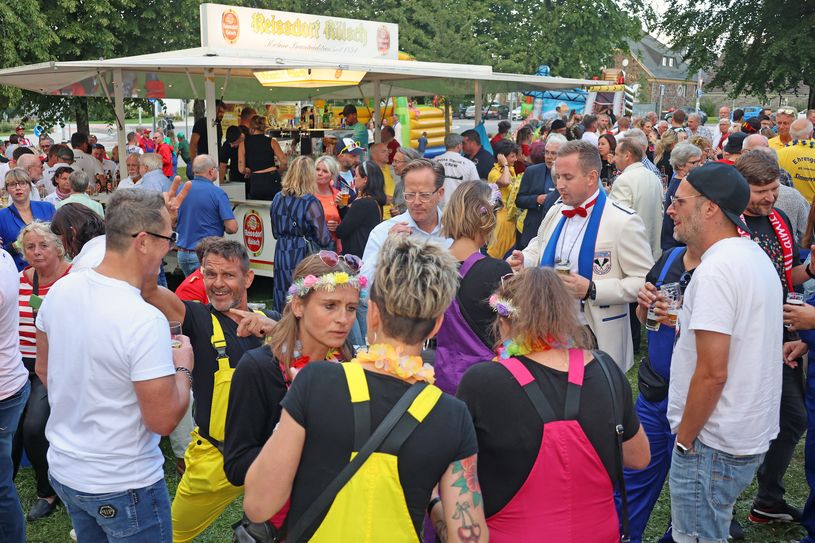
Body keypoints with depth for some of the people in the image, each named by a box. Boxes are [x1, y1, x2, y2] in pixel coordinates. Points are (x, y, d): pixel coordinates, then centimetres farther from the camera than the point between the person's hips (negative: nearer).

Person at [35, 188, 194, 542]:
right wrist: (183, 368, -7)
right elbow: (163, 420, -23)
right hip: (123, 486, -7)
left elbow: (43, 369, 9)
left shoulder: (60, 290, -7)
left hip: (63, 469, 7)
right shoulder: (145, 321, -29)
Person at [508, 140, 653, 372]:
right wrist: (524, 260, 1)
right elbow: (539, 247, 24)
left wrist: (591, 290, -23)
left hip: (596, 335, -5)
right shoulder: (555, 212, 5)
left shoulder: (623, 221, -14)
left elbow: (646, 281, -15)